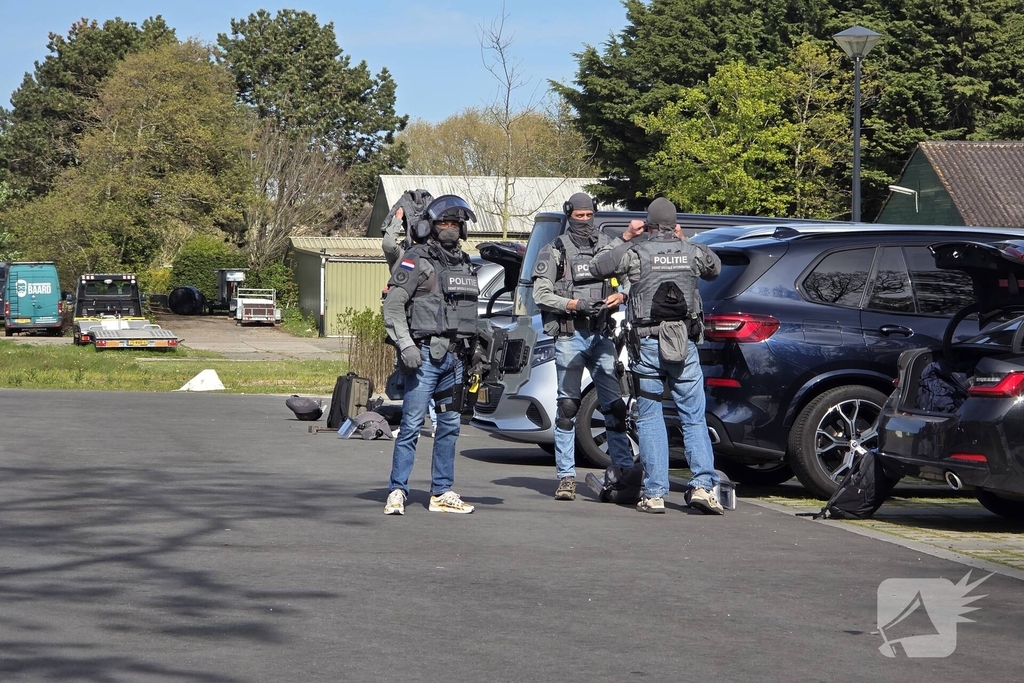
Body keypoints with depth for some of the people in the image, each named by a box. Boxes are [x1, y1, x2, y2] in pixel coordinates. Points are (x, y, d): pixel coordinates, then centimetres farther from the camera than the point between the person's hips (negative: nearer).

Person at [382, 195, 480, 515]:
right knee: (412, 423, -8)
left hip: (452, 356, 7)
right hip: (424, 354, -7)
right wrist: (405, 345, -20)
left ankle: (442, 493, 15)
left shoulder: (464, 264, 17)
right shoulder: (416, 260, -5)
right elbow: (393, 305, -11)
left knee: (450, 425, 9)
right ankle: (397, 492, -6)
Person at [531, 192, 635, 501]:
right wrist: (573, 304, -15)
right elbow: (541, 294, -3)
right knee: (567, 406, 0)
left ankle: (624, 469, 4)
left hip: (601, 334, 3)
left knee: (614, 404, 0)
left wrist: (620, 296, -9)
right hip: (569, 336, -2)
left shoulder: (606, 245, 11)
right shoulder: (554, 252, 2)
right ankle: (566, 476, 3)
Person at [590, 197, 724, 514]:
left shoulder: (635, 252, -3)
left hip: (647, 344, -1)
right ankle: (703, 485, -6)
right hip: (684, 344, 2)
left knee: (650, 418, 5)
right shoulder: (692, 252, 5)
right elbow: (715, 268, 25)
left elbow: (598, 266, 10)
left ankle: (655, 493, 1)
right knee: (694, 418, 6)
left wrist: (624, 239, 17)